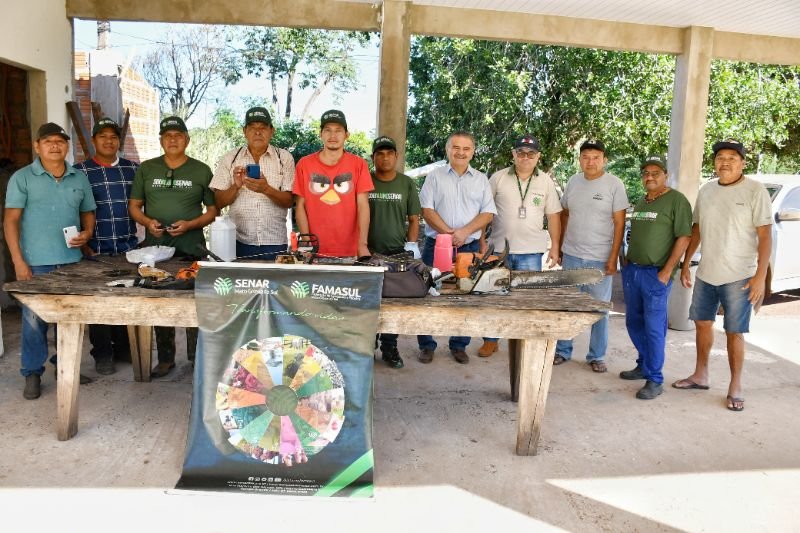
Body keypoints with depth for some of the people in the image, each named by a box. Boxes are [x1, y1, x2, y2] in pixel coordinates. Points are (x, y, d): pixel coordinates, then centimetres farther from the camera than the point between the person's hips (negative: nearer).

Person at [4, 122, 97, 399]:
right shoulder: (22, 178, -1)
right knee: (34, 318, 1)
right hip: (36, 262, -4)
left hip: (72, 260, 4)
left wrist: (87, 233, -3)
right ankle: (32, 374, 13)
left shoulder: (79, 178, 10)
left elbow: (87, 212, 19)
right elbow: (11, 219, -5)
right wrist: (18, 260, -11)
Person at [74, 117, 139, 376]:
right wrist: (83, 246, -8)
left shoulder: (133, 168, 9)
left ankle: (123, 347, 24)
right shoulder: (80, 170, 0)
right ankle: (102, 354, 15)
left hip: (130, 248, 3)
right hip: (96, 250, -3)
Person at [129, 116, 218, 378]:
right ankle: (165, 359, 20)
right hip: (155, 247, 2)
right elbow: (134, 206, 12)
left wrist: (190, 224, -13)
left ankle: (197, 358, 12)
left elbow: (213, 210, 4)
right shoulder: (146, 169, 10)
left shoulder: (201, 170, 5)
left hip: (191, 248, -2)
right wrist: (147, 222, -9)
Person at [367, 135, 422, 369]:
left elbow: (414, 219, 10)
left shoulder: (406, 183, 8)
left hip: (398, 252, 1)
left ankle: (390, 348, 15)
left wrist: (411, 246, -2)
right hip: (369, 252, 0)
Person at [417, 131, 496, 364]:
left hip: (469, 247, 2)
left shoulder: (481, 179, 10)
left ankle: (459, 346, 19)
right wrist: (448, 232, -16)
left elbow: (488, 213, 3)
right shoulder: (435, 176, 5)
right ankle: (426, 345, 13)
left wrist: (465, 231, -13)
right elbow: (427, 209, -3)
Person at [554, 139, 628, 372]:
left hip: (600, 259, -3)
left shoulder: (614, 184, -6)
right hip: (571, 255, 4)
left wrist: (613, 258, -11)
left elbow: (619, 223, -7)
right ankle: (562, 351, 22)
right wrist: (559, 247, 11)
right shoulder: (573, 182, 6)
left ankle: (597, 356, 19)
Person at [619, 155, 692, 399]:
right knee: (634, 323, 14)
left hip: (656, 274, -7)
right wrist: (627, 260, 13)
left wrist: (667, 272, -16)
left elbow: (683, 238, -11)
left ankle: (655, 380, 4)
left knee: (654, 328, -5)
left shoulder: (676, 200, -6)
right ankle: (644, 365, 30)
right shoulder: (641, 202, 17)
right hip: (632, 270, 8)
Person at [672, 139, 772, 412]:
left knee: (734, 332, 1)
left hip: (738, 277, -5)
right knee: (702, 323, 14)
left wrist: (760, 276, -18)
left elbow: (765, 236, -11)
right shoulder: (706, 190, 7)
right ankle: (700, 374, 29)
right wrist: (685, 265, 12)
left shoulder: (755, 191, -9)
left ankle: (735, 386, 15)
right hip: (705, 274, 5)